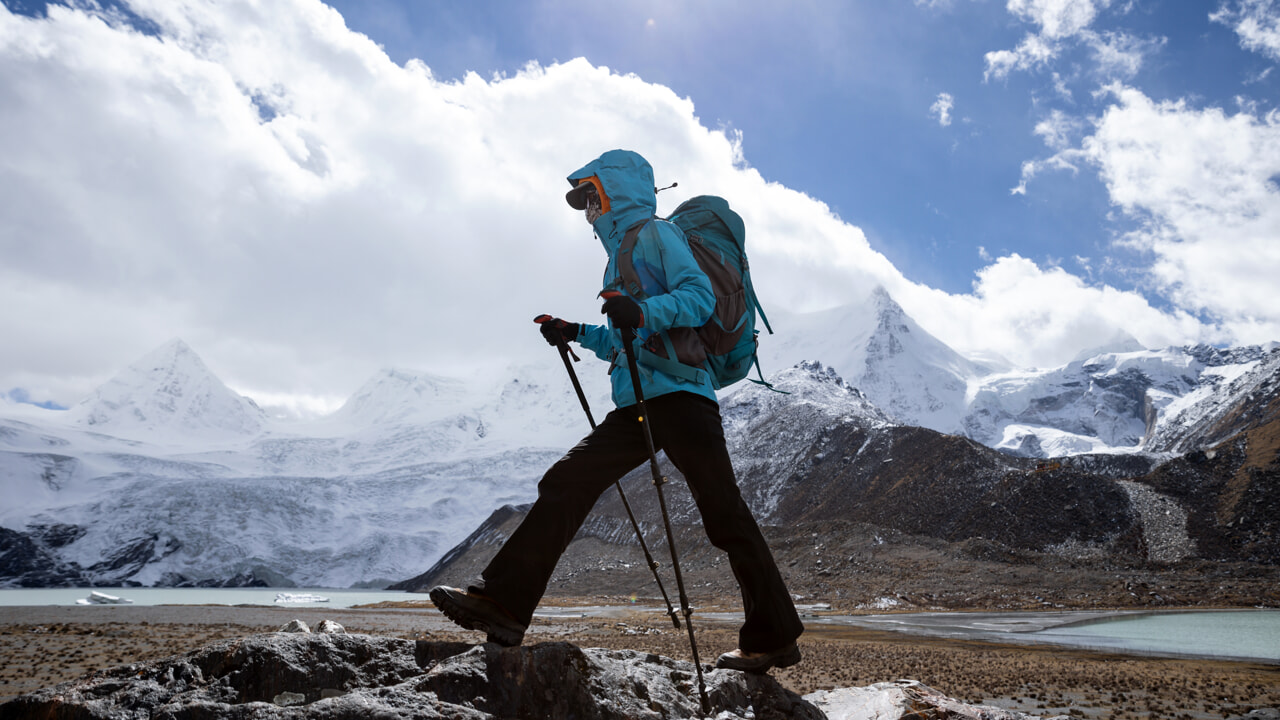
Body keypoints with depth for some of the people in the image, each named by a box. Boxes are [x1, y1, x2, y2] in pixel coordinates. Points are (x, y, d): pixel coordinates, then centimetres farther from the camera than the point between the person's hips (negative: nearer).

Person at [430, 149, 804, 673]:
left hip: (677, 393, -9)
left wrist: (643, 312, -28)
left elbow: (699, 296, -13)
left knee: (723, 515, -7)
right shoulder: (619, 254, 29)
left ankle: (773, 637, 2)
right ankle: (503, 603, 1)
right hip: (636, 406, 9)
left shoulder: (654, 234, 4)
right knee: (565, 483, 0)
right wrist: (580, 334, 19)